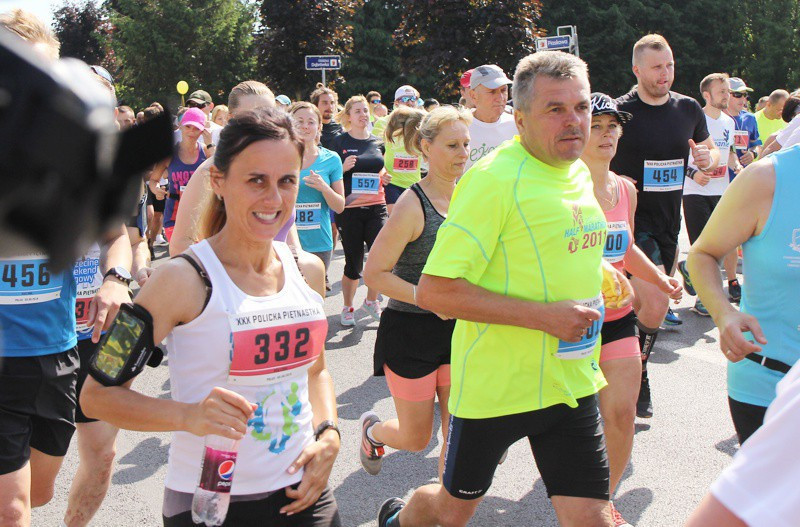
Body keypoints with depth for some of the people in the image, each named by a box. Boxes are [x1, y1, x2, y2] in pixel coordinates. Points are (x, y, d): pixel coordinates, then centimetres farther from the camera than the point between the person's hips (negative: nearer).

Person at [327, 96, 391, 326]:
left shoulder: (377, 142, 12)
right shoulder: (339, 142, -1)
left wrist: (385, 178, 3)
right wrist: (344, 168, -17)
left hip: (376, 207, 3)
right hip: (349, 210, -3)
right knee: (353, 263, 2)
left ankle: (371, 301, 19)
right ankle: (347, 308, 22)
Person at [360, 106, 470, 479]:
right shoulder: (413, 205, -16)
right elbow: (374, 273, -17)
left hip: (457, 329, 5)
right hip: (410, 333, -5)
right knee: (416, 437, 11)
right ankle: (372, 429, 44)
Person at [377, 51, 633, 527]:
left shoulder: (580, 173, 6)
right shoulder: (494, 179, -20)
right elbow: (434, 291, -24)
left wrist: (601, 273, 6)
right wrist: (544, 314, -26)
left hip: (573, 381, 6)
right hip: (495, 383, -6)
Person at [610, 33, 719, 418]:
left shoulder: (688, 109, 6)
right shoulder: (619, 111, -10)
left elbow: (710, 149, 19)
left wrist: (709, 158, -4)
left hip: (668, 223, 5)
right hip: (631, 222, -5)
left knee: (641, 306, 12)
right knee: (655, 306, -18)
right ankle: (637, 374, 3)